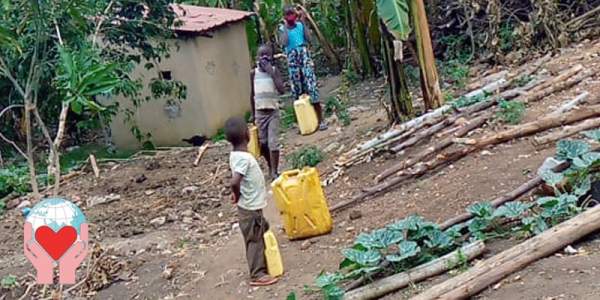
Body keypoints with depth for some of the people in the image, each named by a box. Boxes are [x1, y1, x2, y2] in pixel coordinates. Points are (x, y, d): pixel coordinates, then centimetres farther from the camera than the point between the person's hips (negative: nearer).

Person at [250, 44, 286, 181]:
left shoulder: (274, 71, -3)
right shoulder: (253, 73, 2)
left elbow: (282, 90, -16)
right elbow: (252, 94, 10)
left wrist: (271, 73, -17)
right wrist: (253, 114, 12)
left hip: (273, 111, -2)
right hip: (259, 112, 3)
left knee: (273, 142, -8)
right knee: (262, 143, 8)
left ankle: (274, 172, -4)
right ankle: (270, 167, 29)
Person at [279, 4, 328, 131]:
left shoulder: (300, 25, 8)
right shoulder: (283, 28, 6)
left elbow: (309, 39, -6)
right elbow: (284, 43, -12)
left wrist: (303, 22, -3)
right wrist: (285, 26, -5)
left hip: (305, 56, -1)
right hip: (293, 60, 1)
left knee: (311, 87, -9)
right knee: (297, 90, 3)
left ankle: (320, 121, -5)